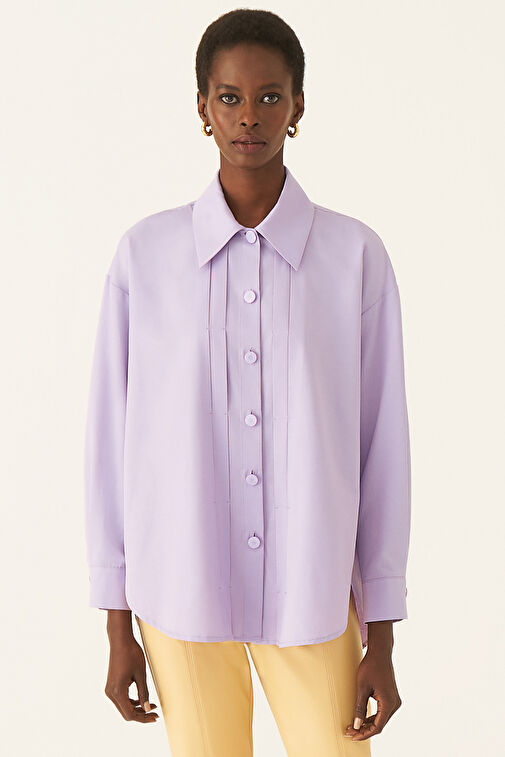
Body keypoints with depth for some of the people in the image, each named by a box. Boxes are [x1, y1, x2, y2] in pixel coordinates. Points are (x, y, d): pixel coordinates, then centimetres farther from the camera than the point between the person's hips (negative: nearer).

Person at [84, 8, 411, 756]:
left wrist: (382, 637, 1)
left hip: (314, 593, 0)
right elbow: (112, 439, 1)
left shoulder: (357, 257, -5)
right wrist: (117, 625, 3)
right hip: (180, 591, 1)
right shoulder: (145, 254, -4)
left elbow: (383, 444, -1)